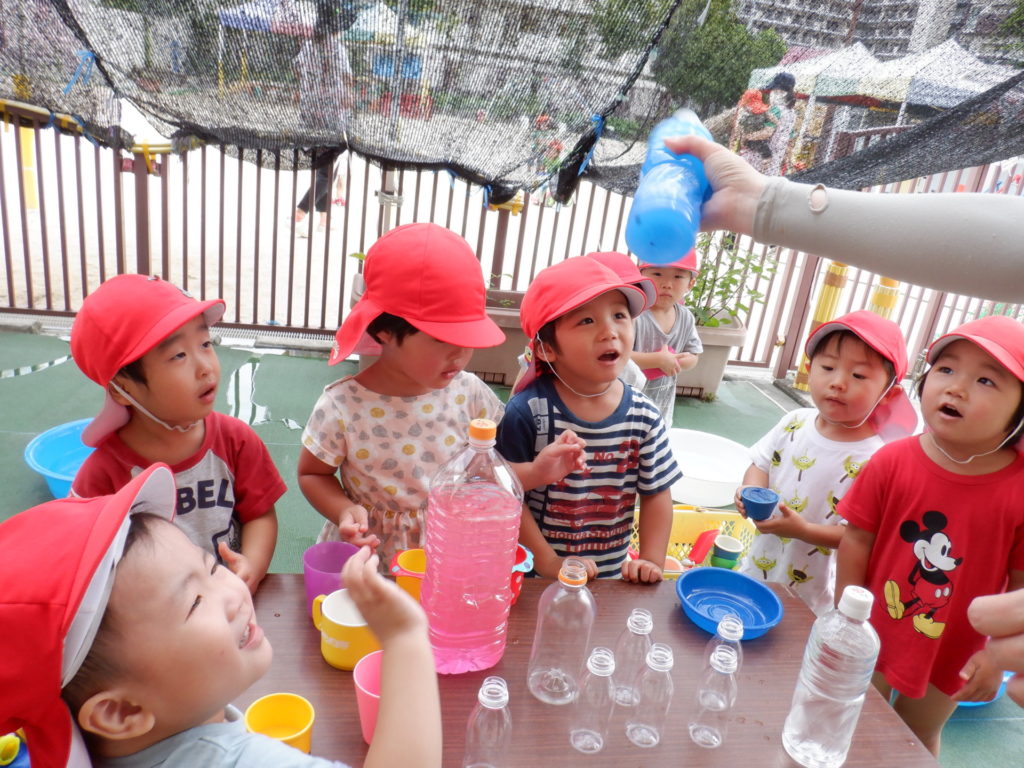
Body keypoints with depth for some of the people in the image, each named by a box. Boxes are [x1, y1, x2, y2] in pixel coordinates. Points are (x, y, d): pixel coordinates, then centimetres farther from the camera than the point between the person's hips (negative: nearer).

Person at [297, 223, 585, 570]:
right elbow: (312, 474, -3)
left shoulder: (468, 393, -12)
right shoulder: (343, 405, -20)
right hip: (365, 556, -1)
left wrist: (536, 472, -12)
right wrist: (345, 511, -20)